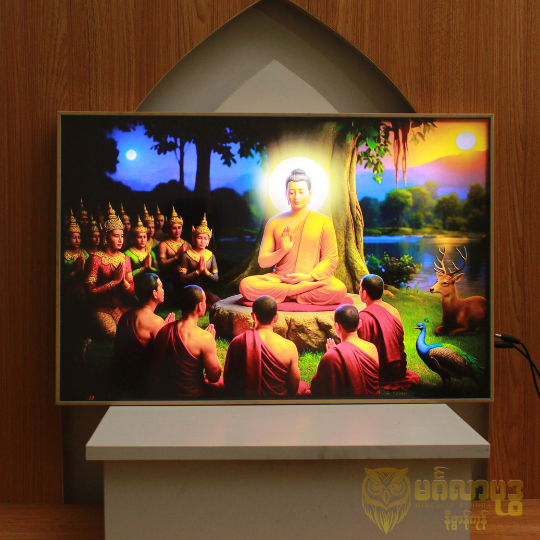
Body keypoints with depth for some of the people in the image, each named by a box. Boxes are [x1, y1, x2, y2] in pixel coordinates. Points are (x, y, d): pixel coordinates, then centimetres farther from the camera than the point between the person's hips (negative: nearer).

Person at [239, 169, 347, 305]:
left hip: (313, 279, -1)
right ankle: (302, 289, -24)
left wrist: (308, 276, -13)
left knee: (339, 289, -35)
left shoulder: (323, 222, 11)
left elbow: (331, 260, 4)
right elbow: (262, 261, 10)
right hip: (280, 279, 2)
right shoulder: (274, 223, 15)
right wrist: (283, 251, -10)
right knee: (246, 285, -29)